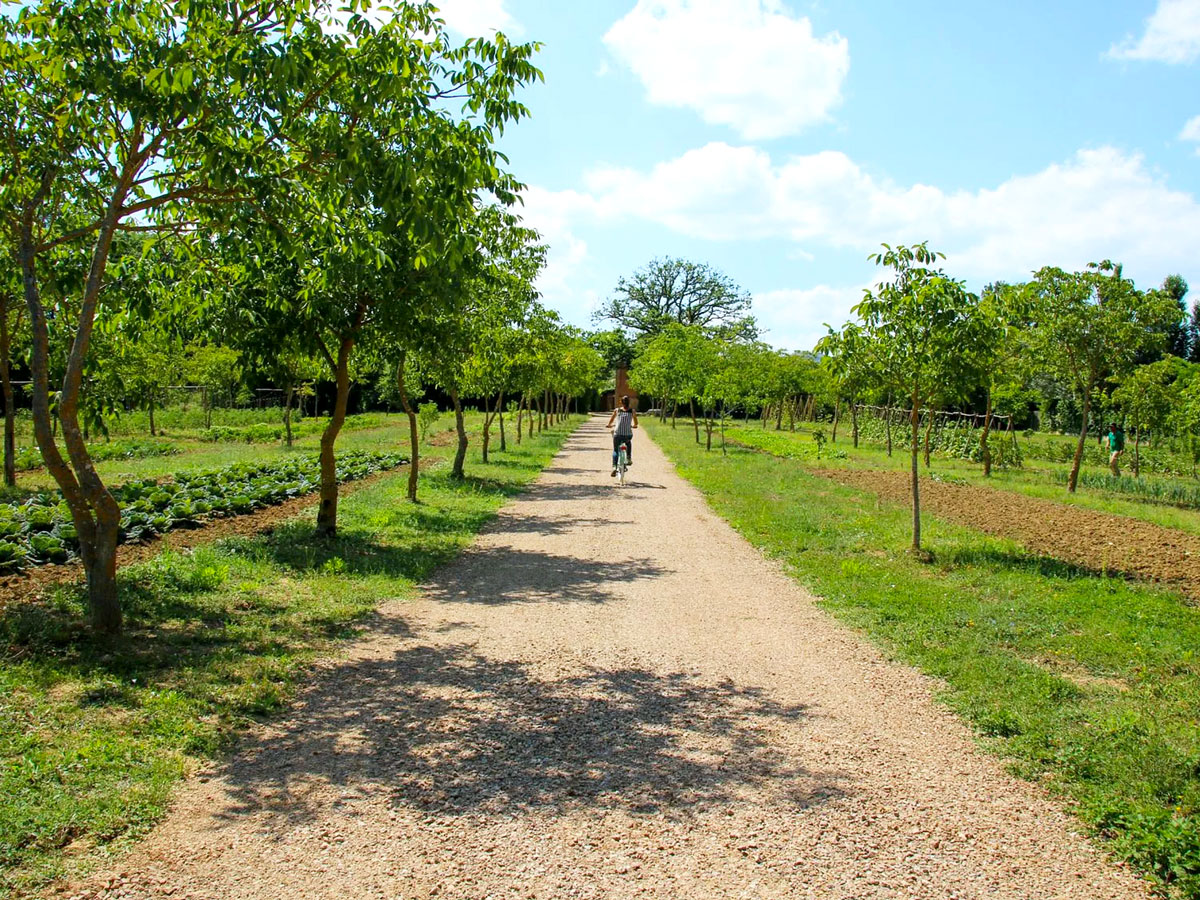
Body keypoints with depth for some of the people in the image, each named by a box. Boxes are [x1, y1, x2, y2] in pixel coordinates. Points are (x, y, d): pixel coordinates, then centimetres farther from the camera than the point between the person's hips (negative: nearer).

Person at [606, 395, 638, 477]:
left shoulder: (617, 410, 6)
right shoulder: (632, 411, 7)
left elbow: (611, 421, 15)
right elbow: (636, 423, 18)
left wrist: (608, 425, 36)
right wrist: (634, 426, 40)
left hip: (618, 434, -1)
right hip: (628, 435, 1)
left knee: (615, 450, 15)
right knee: (628, 443, 36)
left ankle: (614, 467, -3)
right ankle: (629, 458, 24)